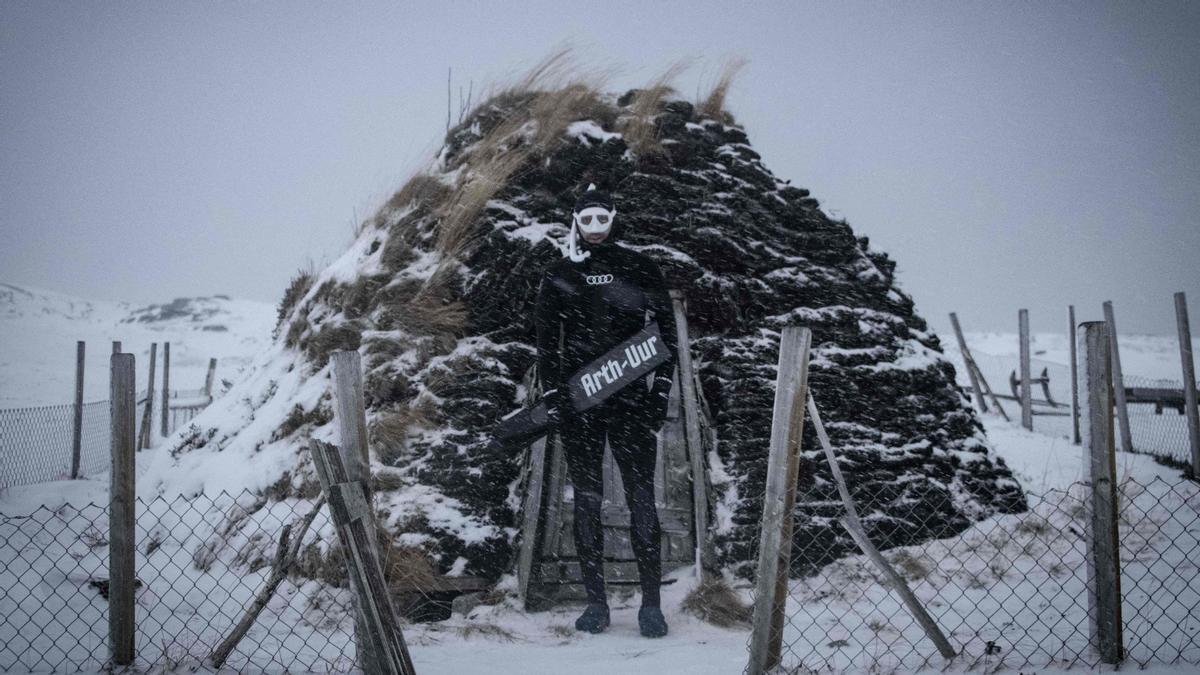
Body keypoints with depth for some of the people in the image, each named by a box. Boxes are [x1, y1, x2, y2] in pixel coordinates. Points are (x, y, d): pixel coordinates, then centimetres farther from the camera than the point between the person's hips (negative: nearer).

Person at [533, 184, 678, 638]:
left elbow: (667, 331, 6)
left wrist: (660, 391, -2)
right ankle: (596, 601, 13)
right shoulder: (559, 275, 7)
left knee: (642, 500, -1)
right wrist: (552, 394, -2)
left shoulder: (640, 269, 4)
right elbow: (546, 340, 9)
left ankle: (651, 603, 7)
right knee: (586, 501, 5)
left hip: (631, 401, -1)